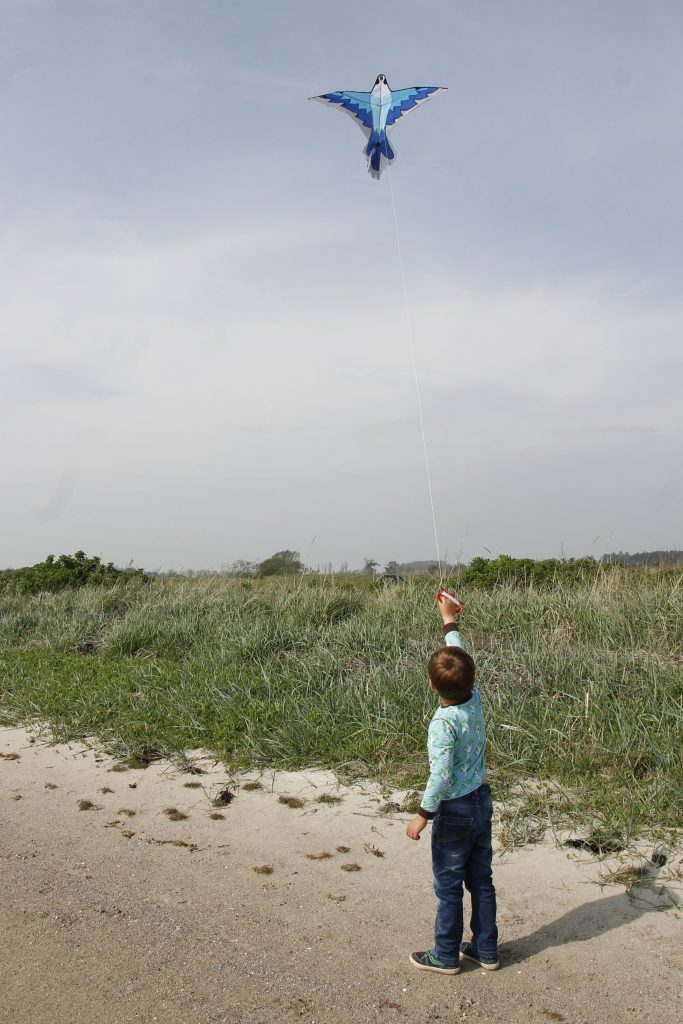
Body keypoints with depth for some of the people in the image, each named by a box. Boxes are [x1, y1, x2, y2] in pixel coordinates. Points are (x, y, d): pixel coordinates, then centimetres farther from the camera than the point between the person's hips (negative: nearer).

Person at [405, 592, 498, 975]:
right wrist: (450, 621, 16)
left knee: (449, 886, 10)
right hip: (483, 802, 7)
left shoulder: (443, 723, -27)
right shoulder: (475, 700, -8)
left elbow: (440, 776, -27)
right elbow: (461, 658, 6)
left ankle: (446, 955, 25)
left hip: (455, 812, -7)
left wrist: (423, 815, -17)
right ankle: (486, 950, 31)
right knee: (482, 880, 18)